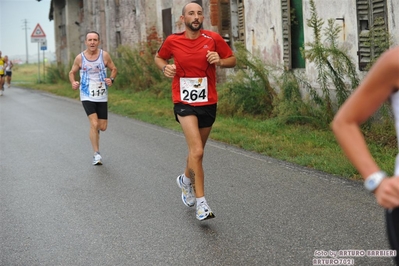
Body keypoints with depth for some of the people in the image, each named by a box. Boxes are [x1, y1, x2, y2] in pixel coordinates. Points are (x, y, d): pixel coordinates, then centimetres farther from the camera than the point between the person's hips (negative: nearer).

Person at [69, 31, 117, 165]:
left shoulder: (104, 55, -3)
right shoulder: (80, 58, -4)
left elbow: (114, 69, 8)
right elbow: (72, 72, 10)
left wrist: (111, 79, -13)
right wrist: (73, 82, -11)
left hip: (102, 97, 2)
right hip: (87, 96, -2)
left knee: (102, 127, 5)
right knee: (94, 124, -17)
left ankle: (93, 131, 43)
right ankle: (96, 154, -6)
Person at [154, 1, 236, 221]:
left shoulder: (213, 39, -3)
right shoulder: (172, 41, -3)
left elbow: (232, 59, 7)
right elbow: (158, 57, 15)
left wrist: (220, 61, -15)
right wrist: (165, 67, -6)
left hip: (208, 103, 3)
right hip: (184, 102, -3)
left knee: (197, 151, 17)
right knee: (197, 151, -18)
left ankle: (186, 180, 48)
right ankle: (201, 203, -12)